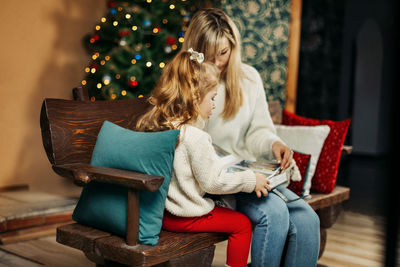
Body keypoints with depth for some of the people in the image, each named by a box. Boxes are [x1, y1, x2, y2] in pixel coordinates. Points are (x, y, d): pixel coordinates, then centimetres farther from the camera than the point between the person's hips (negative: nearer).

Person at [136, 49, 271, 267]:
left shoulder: (152, 124, -1)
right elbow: (213, 182, -17)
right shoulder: (195, 137, -24)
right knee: (242, 223, 8)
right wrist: (251, 180, -5)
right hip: (185, 216, -8)